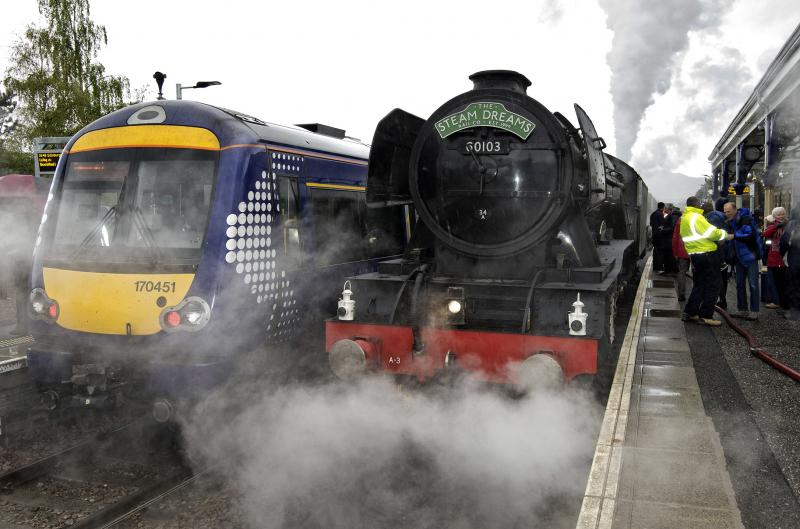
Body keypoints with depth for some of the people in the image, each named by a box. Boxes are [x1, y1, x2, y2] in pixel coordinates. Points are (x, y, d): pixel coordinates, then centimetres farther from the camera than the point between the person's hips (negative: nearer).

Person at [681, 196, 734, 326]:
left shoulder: (684, 218, 13)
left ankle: (689, 313, 17)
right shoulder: (696, 217, -15)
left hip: (694, 255, 9)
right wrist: (726, 235, -3)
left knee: (699, 285, 18)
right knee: (712, 286, -2)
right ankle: (705, 316, -3)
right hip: (707, 253, -9)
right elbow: (711, 232, -17)